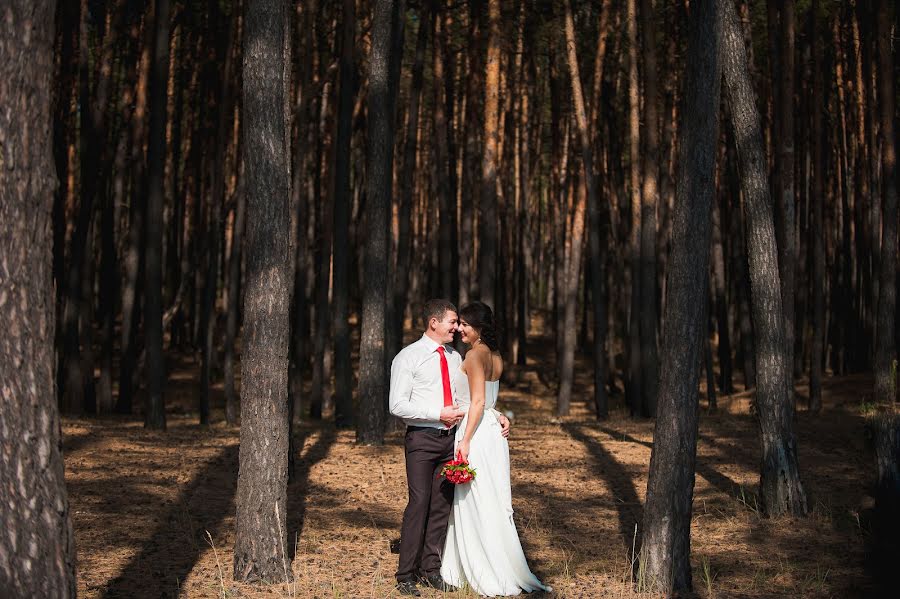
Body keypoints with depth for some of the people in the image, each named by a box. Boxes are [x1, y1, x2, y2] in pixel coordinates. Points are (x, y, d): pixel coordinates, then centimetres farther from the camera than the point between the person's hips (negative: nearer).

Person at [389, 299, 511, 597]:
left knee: (442, 504, 6)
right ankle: (406, 575, -4)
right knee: (419, 503, -11)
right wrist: (439, 413, -15)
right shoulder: (408, 357, -4)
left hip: (451, 437, 6)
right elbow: (397, 405, -10)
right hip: (422, 438, -6)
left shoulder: (455, 357, 14)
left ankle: (430, 569, 15)